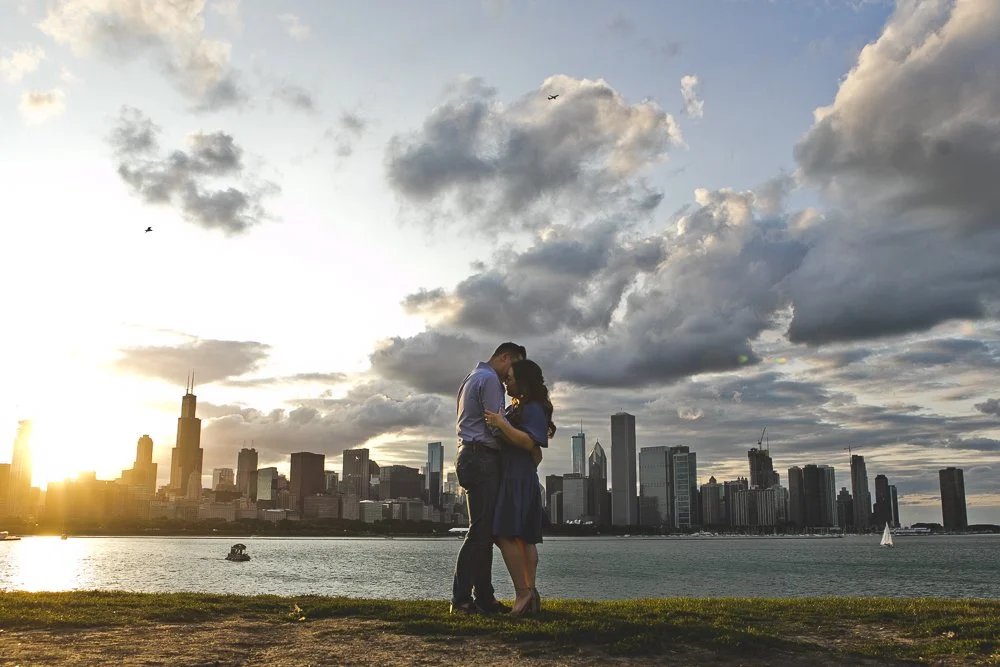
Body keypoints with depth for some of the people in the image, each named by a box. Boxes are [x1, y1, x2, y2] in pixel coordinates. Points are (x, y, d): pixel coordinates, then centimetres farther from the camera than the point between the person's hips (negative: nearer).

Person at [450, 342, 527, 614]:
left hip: (472, 456, 11)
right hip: (483, 458, -11)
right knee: (480, 530, -10)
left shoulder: (474, 378, 23)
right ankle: (461, 599, -9)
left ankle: (484, 597, 12)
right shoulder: (489, 379, -9)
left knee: (485, 530, 10)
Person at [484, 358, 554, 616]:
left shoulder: (533, 408, -9)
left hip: (519, 478, -10)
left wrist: (502, 424, -22)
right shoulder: (517, 407, 20)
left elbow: (529, 442, -20)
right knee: (523, 538, 6)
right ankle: (530, 592, 7)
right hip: (511, 478, 10)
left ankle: (523, 592, -16)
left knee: (506, 535, -16)